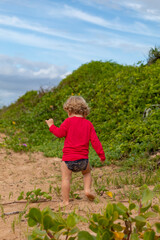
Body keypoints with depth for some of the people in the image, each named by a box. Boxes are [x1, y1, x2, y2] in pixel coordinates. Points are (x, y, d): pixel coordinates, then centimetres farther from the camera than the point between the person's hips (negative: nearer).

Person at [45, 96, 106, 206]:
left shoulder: (69, 121, -3)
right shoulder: (88, 124, 8)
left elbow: (60, 133, -4)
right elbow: (95, 140, 5)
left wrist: (51, 126, 13)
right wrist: (101, 154, 10)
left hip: (68, 158, -3)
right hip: (83, 158, 3)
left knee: (66, 178, 5)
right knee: (87, 172, 29)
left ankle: (66, 201, 5)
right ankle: (88, 189, 12)